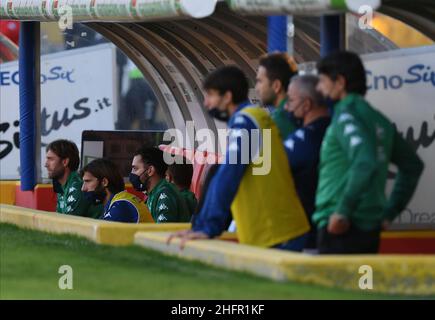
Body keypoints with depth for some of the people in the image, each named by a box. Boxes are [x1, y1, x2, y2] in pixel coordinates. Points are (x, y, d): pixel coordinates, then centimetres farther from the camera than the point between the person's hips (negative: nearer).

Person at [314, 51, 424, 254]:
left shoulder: (346, 116, -10)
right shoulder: (378, 119, 16)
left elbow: (365, 164, -25)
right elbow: (413, 165, 22)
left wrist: (343, 211, -19)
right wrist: (390, 212, 21)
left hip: (340, 229, -9)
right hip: (370, 227, 9)